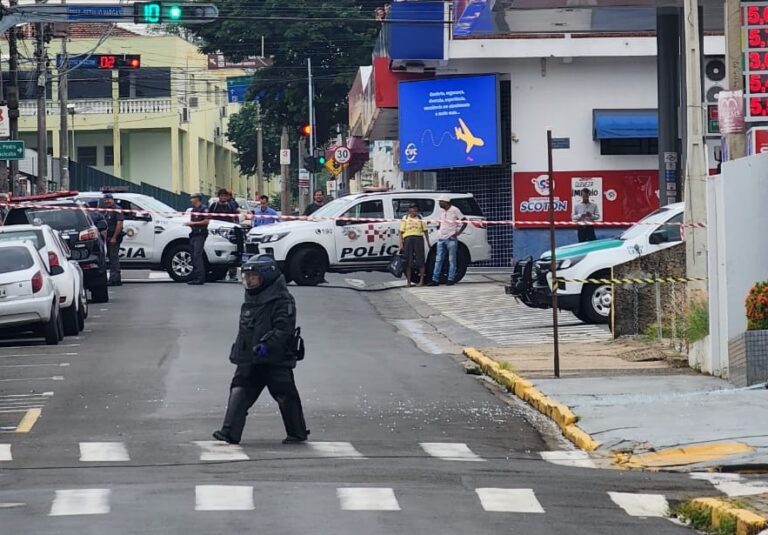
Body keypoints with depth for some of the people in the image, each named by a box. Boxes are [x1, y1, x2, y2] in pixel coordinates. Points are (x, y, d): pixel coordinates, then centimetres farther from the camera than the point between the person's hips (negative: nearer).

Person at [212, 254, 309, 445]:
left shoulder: (281, 300, -11)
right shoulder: (250, 300, 15)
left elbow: (283, 329, -21)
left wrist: (268, 344, -33)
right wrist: (237, 351, 23)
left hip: (275, 360, -7)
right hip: (249, 361, 7)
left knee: (286, 396, 3)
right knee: (239, 393, -7)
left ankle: (297, 433, 18)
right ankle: (230, 432, -12)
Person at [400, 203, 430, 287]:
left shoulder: (420, 218, 13)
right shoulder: (405, 218, 9)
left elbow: (425, 231, 15)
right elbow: (401, 232, 5)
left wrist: (428, 242, 9)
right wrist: (401, 244, -4)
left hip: (419, 239, 1)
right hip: (408, 239, -1)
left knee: (420, 260, -2)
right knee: (408, 261, -1)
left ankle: (421, 281, 3)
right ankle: (408, 282, 4)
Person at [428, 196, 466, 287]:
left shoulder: (455, 210, -7)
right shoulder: (441, 211, 12)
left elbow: (464, 222, -6)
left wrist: (457, 233, -12)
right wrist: (439, 229, 13)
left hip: (451, 239, -6)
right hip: (441, 238, 6)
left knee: (452, 260, -1)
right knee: (438, 260, 3)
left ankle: (451, 279, 2)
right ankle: (435, 280, 2)